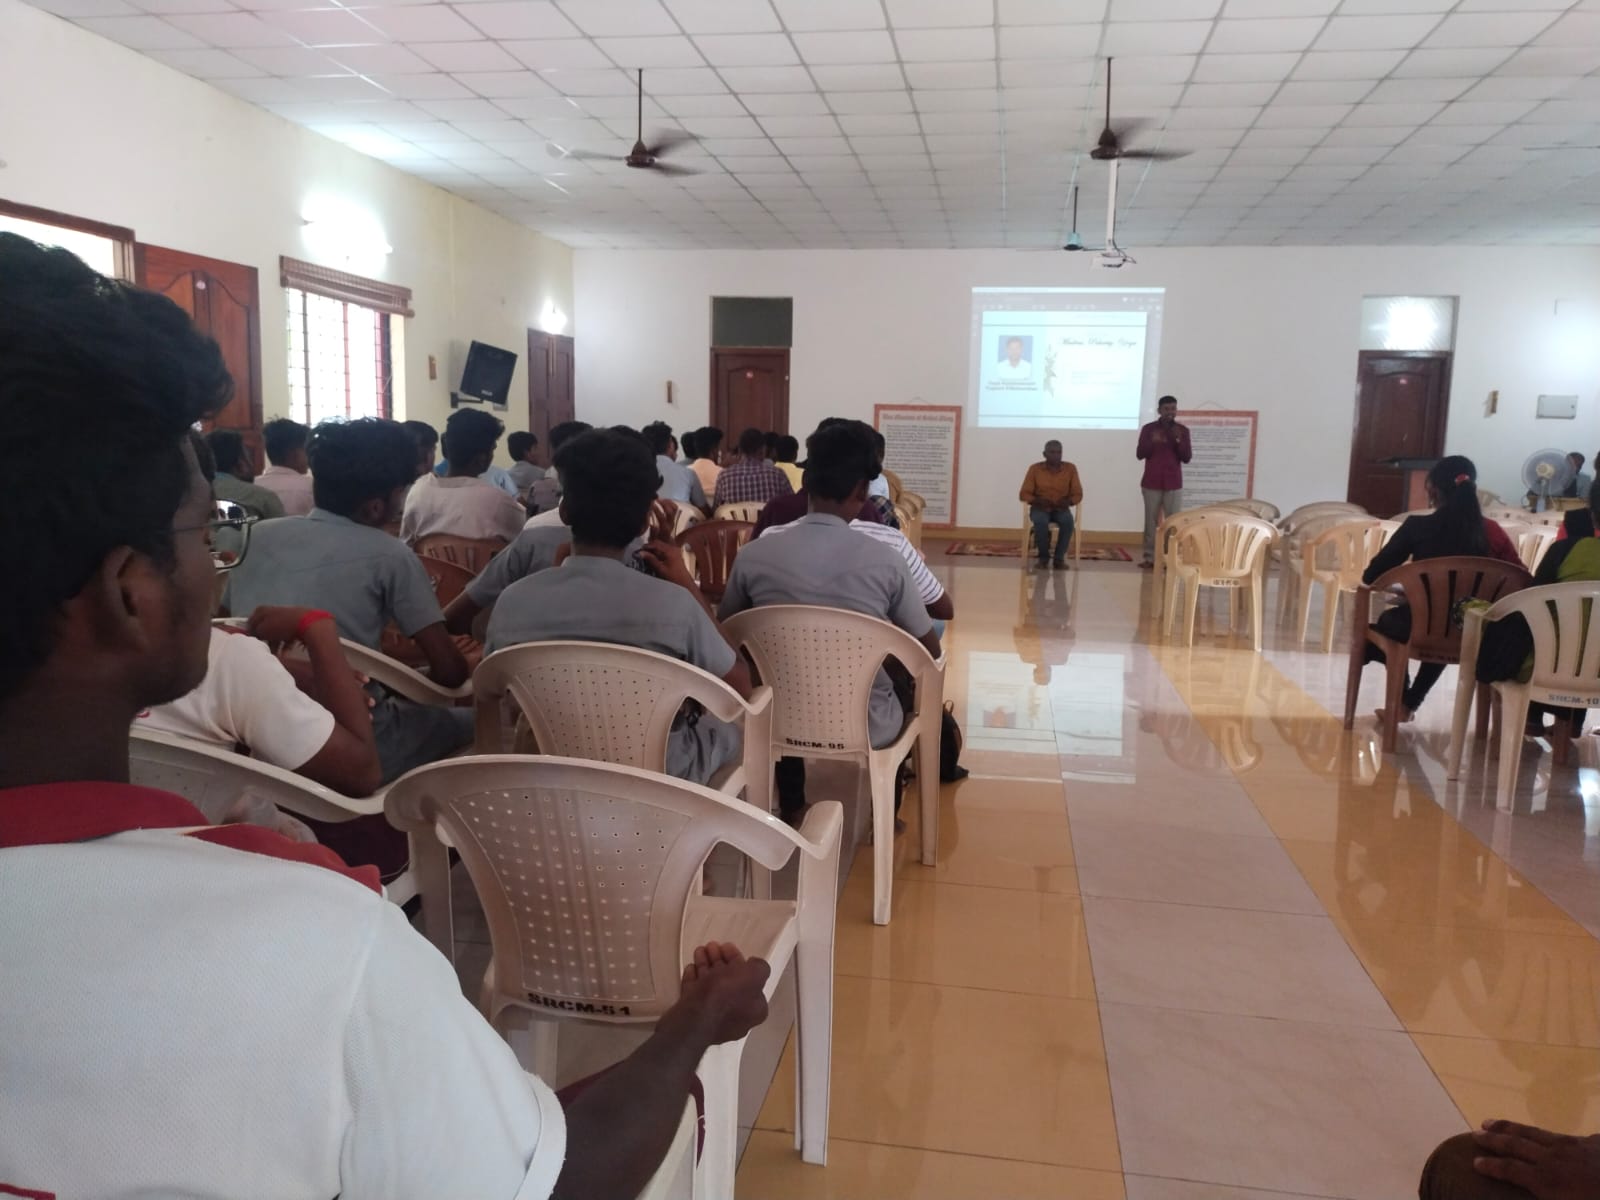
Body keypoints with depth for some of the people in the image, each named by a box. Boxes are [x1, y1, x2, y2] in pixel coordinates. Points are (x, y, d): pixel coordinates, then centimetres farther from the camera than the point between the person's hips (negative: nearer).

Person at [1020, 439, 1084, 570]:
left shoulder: (1070, 468, -2)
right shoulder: (1035, 469, -5)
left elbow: (1078, 494, 0)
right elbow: (1024, 494, -4)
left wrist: (1068, 501, -22)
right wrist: (1037, 500, -24)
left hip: (1061, 509, 1)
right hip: (1040, 508, -1)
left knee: (1068, 521, -33)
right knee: (1041, 522, -35)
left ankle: (1059, 558, -19)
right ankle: (1043, 556, -14)